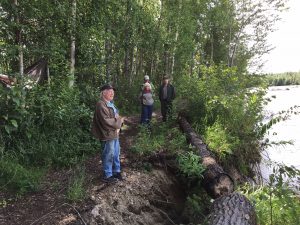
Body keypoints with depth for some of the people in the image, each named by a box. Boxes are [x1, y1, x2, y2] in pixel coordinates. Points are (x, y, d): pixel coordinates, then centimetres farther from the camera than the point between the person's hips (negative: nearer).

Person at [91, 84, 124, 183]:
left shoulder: (110, 103, 11)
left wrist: (117, 126, -2)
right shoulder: (101, 105, -20)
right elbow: (106, 121, -26)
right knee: (108, 155, 4)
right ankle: (107, 176, 21)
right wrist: (119, 121, -14)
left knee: (116, 154, 20)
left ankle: (116, 171, 37)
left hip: (114, 133, 9)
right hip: (107, 135, -9)